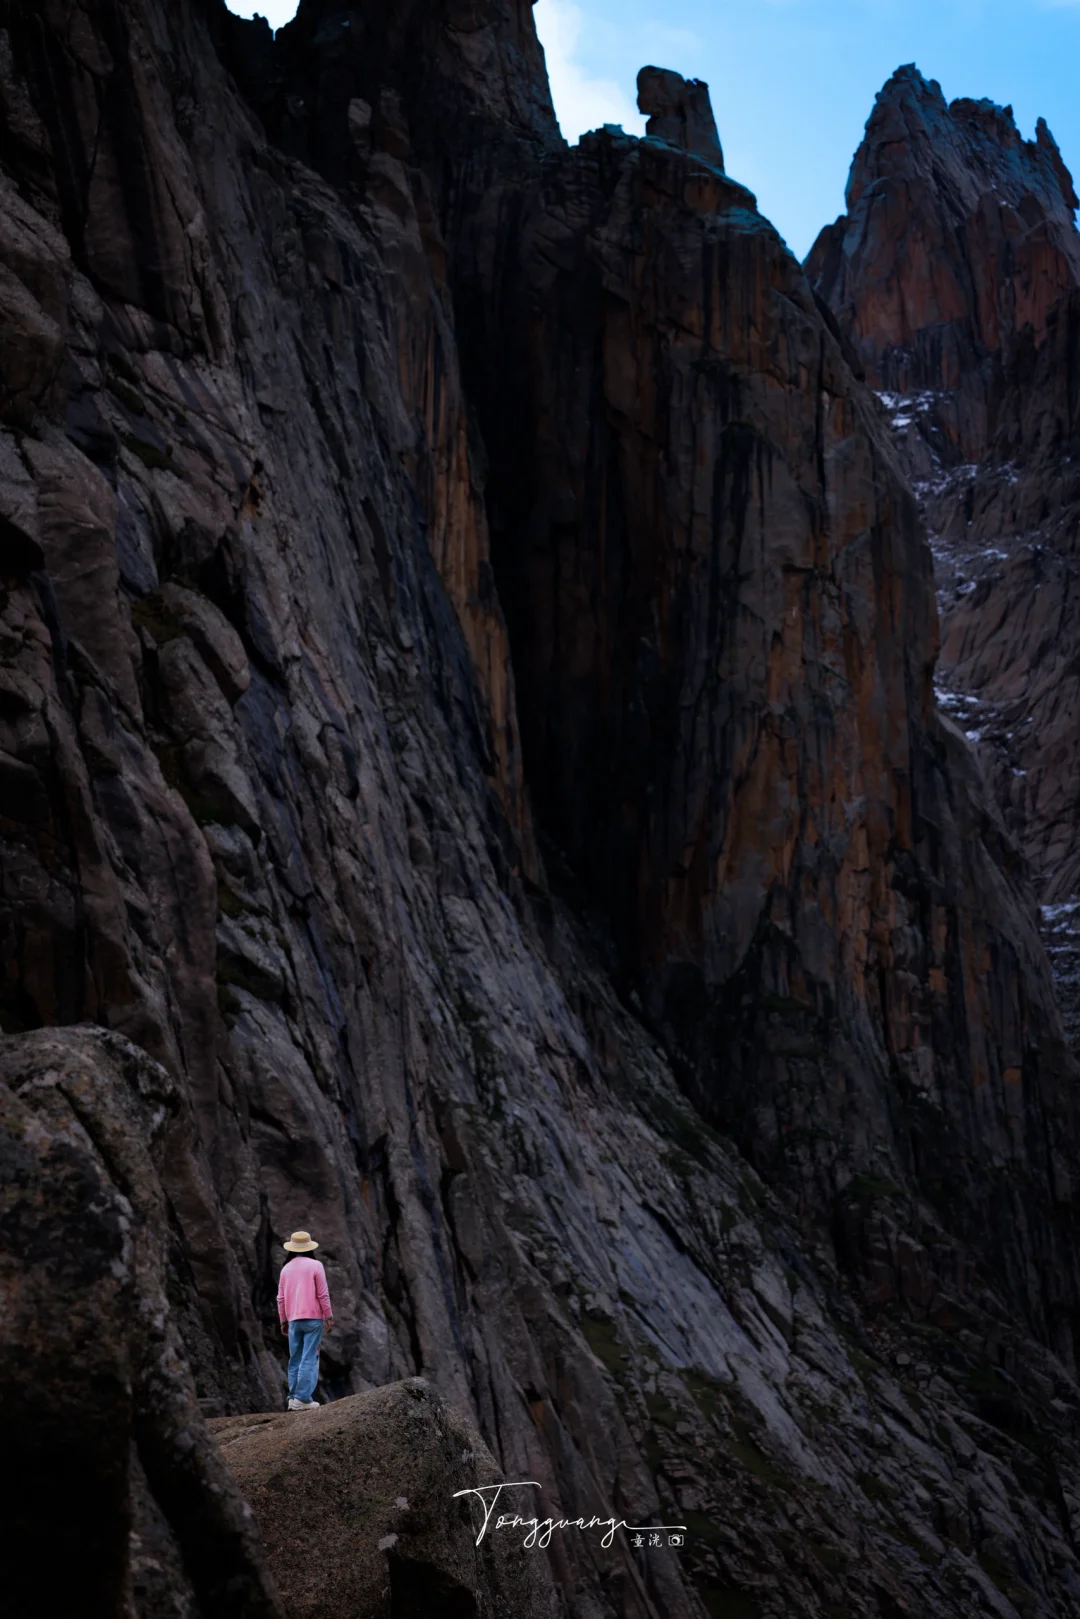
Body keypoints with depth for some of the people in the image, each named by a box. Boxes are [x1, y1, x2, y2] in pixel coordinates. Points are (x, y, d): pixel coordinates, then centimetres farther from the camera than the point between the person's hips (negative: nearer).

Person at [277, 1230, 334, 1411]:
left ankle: (293, 1397, 6)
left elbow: (281, 1298, 10)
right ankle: (303, 1398, -13)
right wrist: (329, 1317, -3)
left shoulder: (286, 1268, 9)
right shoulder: (315, 1265, -5)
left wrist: (283, 1321, 18)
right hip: (313, 1318, -5)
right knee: (310, 1358, -6)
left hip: (293, 1320, 5)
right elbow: (323, 1294, -8)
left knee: (295, 1360, 11)